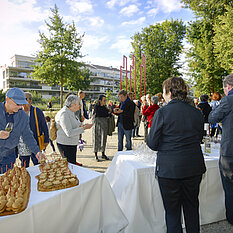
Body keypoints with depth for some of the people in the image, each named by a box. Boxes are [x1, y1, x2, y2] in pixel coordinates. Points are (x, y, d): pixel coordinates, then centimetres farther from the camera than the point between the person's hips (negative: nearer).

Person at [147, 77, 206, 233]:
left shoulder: (162, 112, -14)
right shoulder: (197, 113, 0)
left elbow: (152, 144, -10)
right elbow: (199, 139, 10)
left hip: (169, 169, -4)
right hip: (194, 168, 5)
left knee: (172, 210, 12)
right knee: (192, 208, 23)